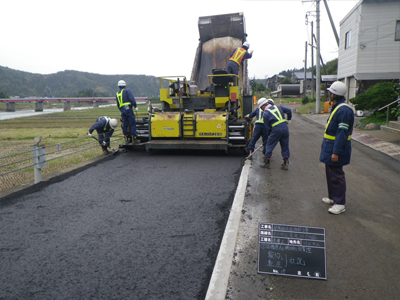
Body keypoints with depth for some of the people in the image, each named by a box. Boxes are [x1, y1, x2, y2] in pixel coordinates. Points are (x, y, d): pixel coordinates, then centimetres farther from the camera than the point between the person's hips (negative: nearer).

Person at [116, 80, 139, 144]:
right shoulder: (127, 91, 0)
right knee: (132, 123, -4)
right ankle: (134, 137, -8)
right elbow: (132, 99, -12)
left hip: (122, 110, 6)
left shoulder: (117, 94, 20)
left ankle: (127, 139, 8)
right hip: (128, 109, -6)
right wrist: (135, 106, -7)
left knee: (125, 125, 7)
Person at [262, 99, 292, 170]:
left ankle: (267, 163, 9)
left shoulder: (265, 114, 5)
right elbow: (289, 110, 6)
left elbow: (267, 127, 6)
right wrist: (288, 119, 21)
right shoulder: (278, 107, 15)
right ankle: (286, 164, 14)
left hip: (276, 129, -4)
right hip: (285, 127, 4)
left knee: (269, 145, 9)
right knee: (285, 146, 13)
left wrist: (269, 134, 21)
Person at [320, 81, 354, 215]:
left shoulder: (344, 110, -21)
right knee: (330, 173, 19)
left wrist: (336, 152, -26)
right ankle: (333, 197, 32)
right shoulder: (337, 108, 13)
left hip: (336, 148, -11)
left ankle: (340, 204, 5)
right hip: (330, 146, 11)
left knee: (336, 175, -4)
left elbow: (342, 133, -25)